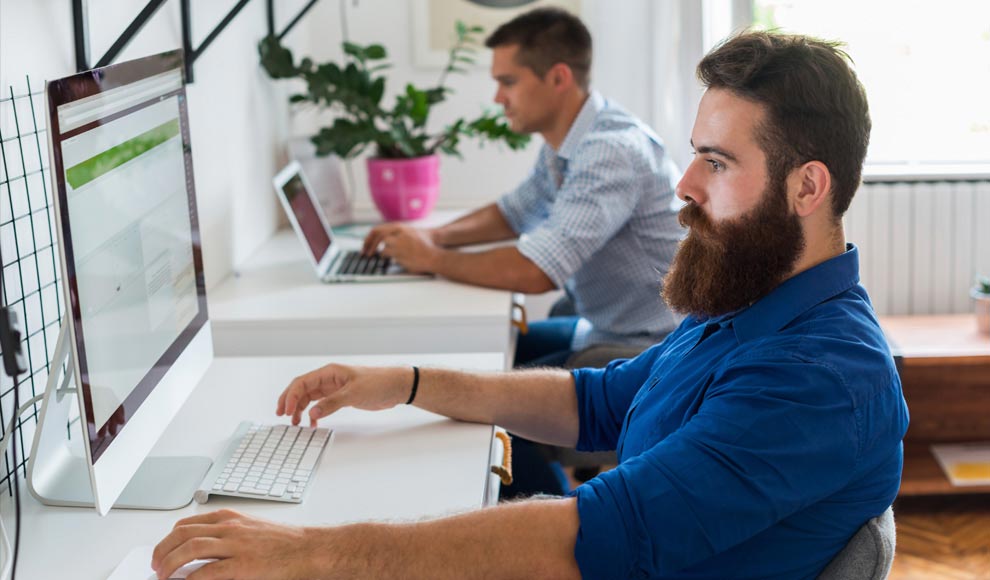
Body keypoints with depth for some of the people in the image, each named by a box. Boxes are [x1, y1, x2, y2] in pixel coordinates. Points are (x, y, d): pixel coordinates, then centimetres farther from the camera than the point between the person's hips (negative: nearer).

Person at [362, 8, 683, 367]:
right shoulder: (562, 144, 5)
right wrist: (436, 236, 3)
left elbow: (533, 272, -32)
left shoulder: (612, 151, -25)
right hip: (601, 328, 9)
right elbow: (511, 214, 21)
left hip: (645, 347, -9)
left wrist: (432, 259, -16)